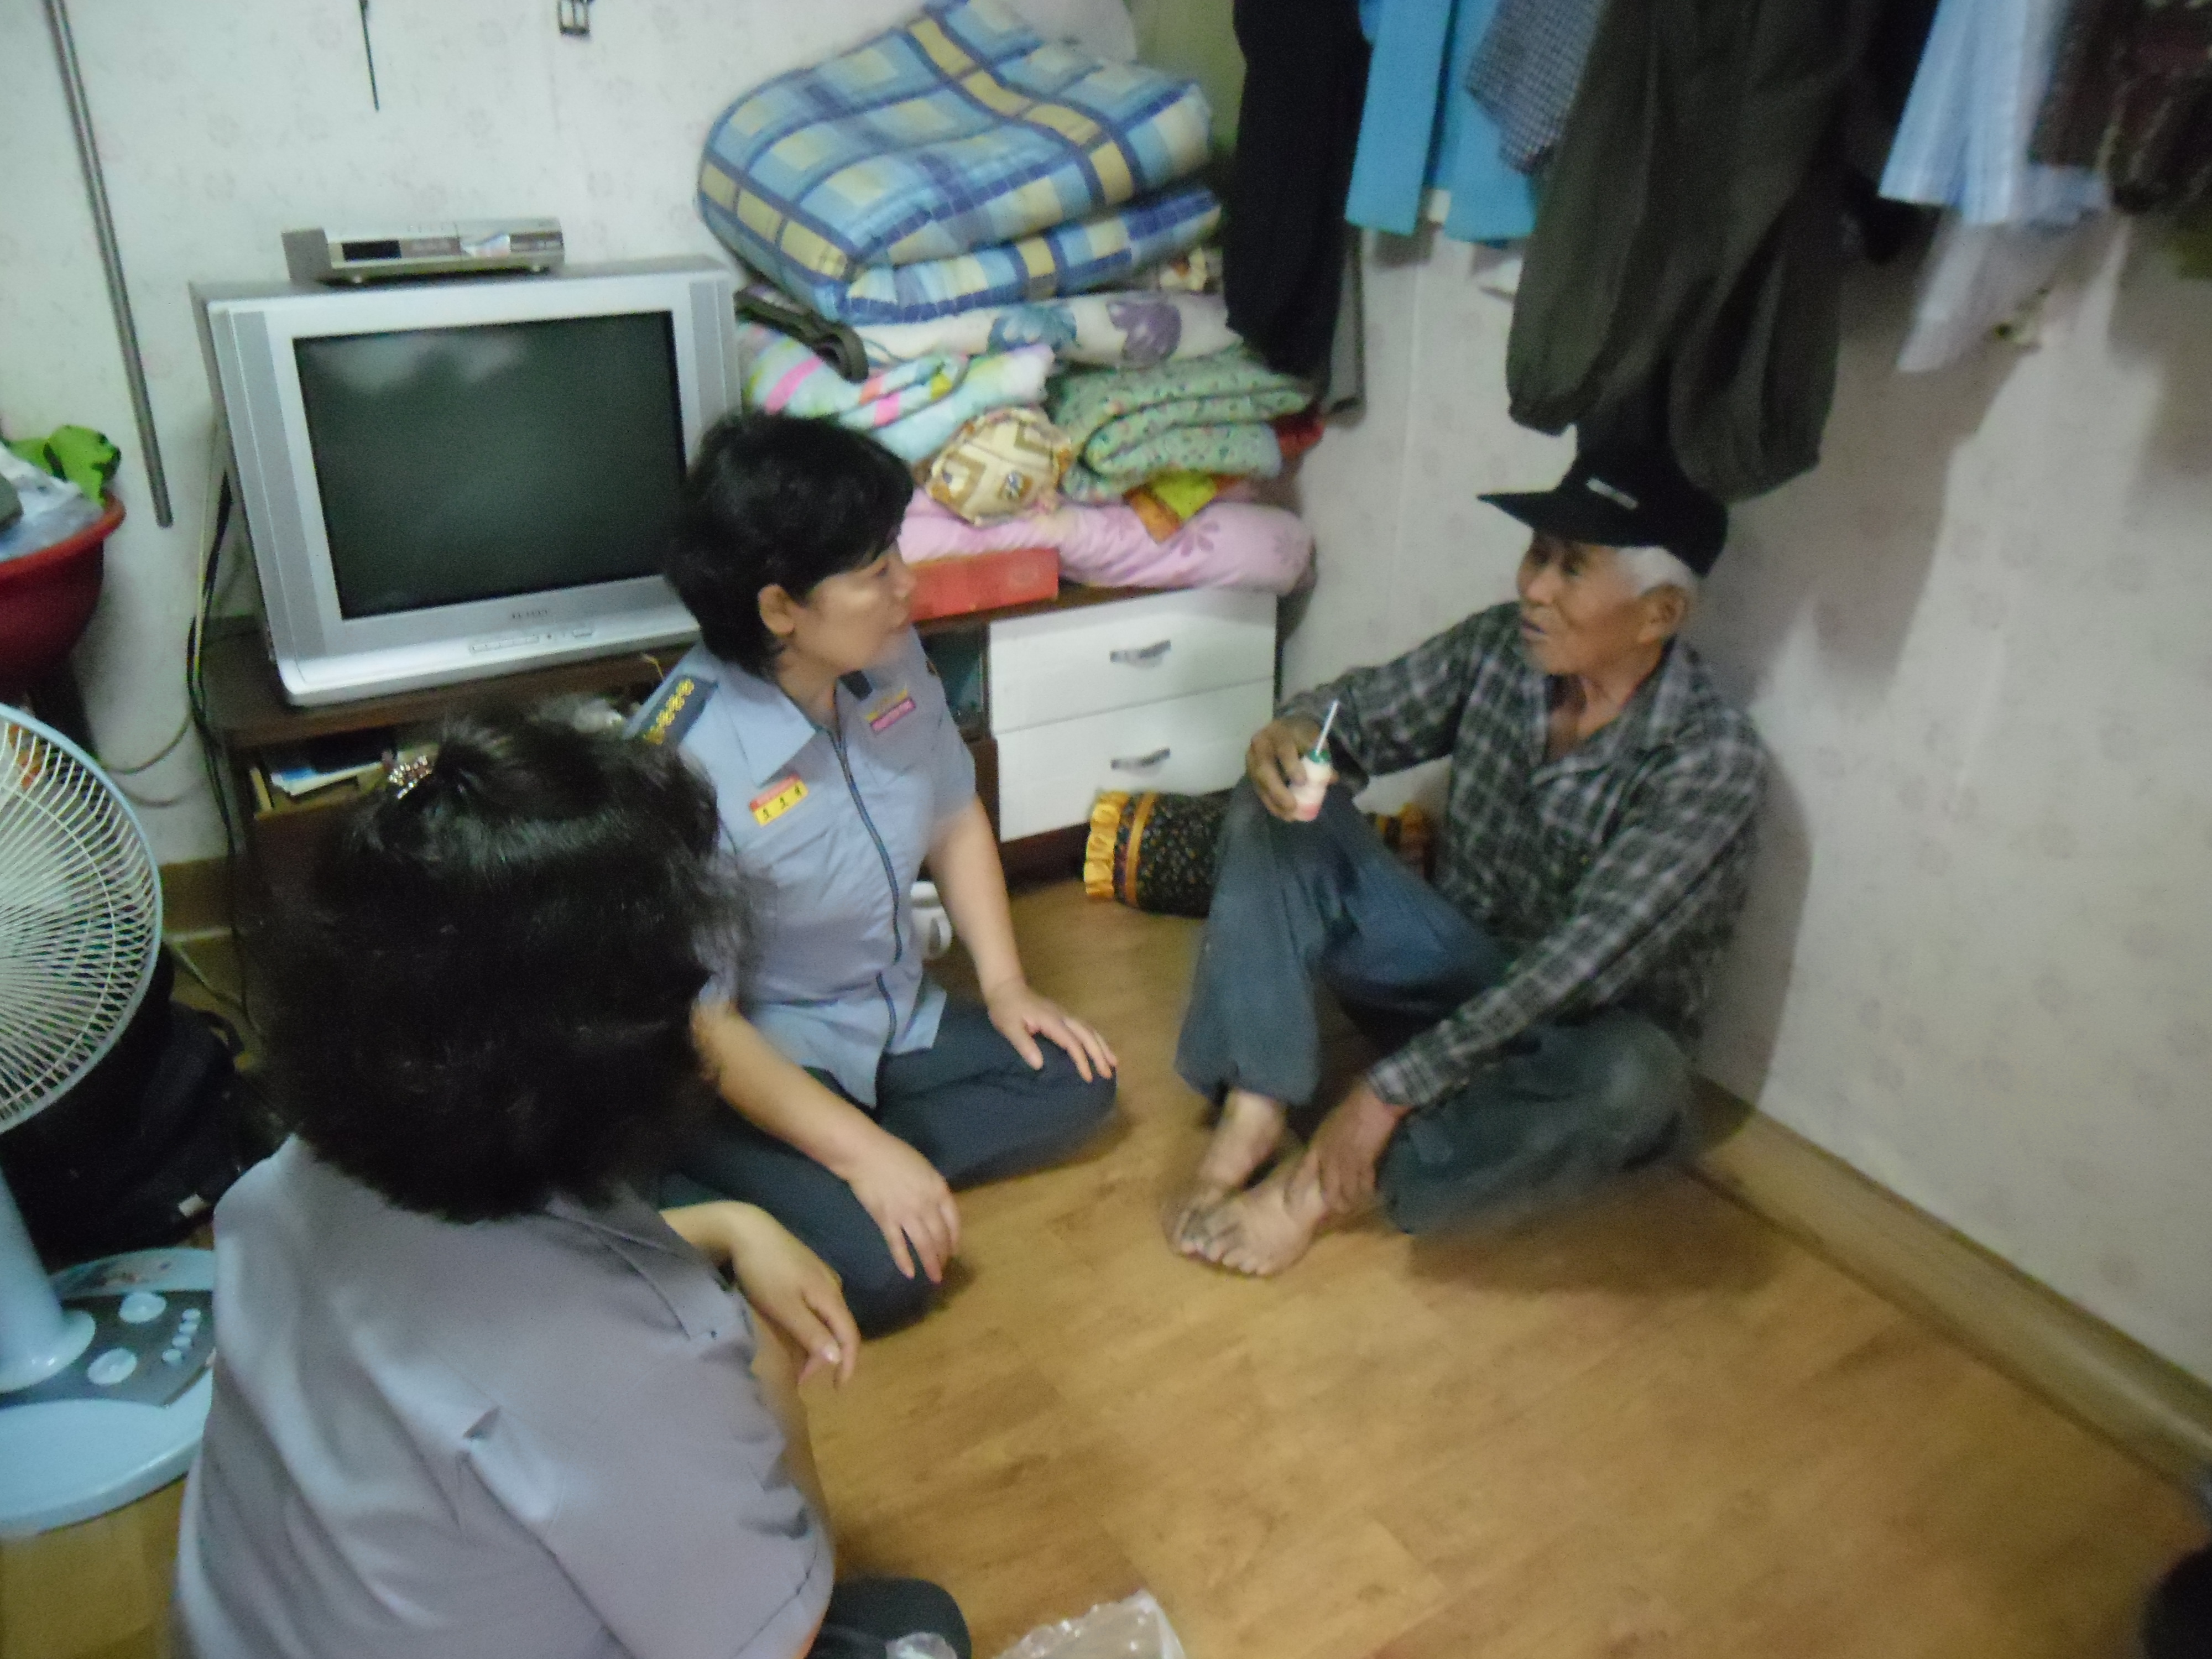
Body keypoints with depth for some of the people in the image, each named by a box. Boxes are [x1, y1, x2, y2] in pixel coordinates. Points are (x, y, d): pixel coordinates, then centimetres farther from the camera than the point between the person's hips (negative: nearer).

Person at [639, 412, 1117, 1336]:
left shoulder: (891, 658, -11)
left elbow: (954, 817, 7)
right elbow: (698, 1019, -24)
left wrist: (1004, 984, 1)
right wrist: (864, 1154, -25)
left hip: (896, 1021, 8)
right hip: (755, 1061, -7)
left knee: (1075, 1085, 0)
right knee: (881, 1271, -23)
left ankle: (813, 1175, -5)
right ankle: (673, 1197, 0)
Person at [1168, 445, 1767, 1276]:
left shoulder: (1712, 757, -24)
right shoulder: (1498, 646, -9)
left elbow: (1581, 965, -31)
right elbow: (1358, 709, 2)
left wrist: (1393, 1087, -33)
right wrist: (1293, 732, -25)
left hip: (1582, 1034, -4)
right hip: (1454, 966, 4)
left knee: (1634, 1077, -40)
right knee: (1278, 803, -12)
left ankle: (1322, 1184, -25)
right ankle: (1255, 1108, -21)